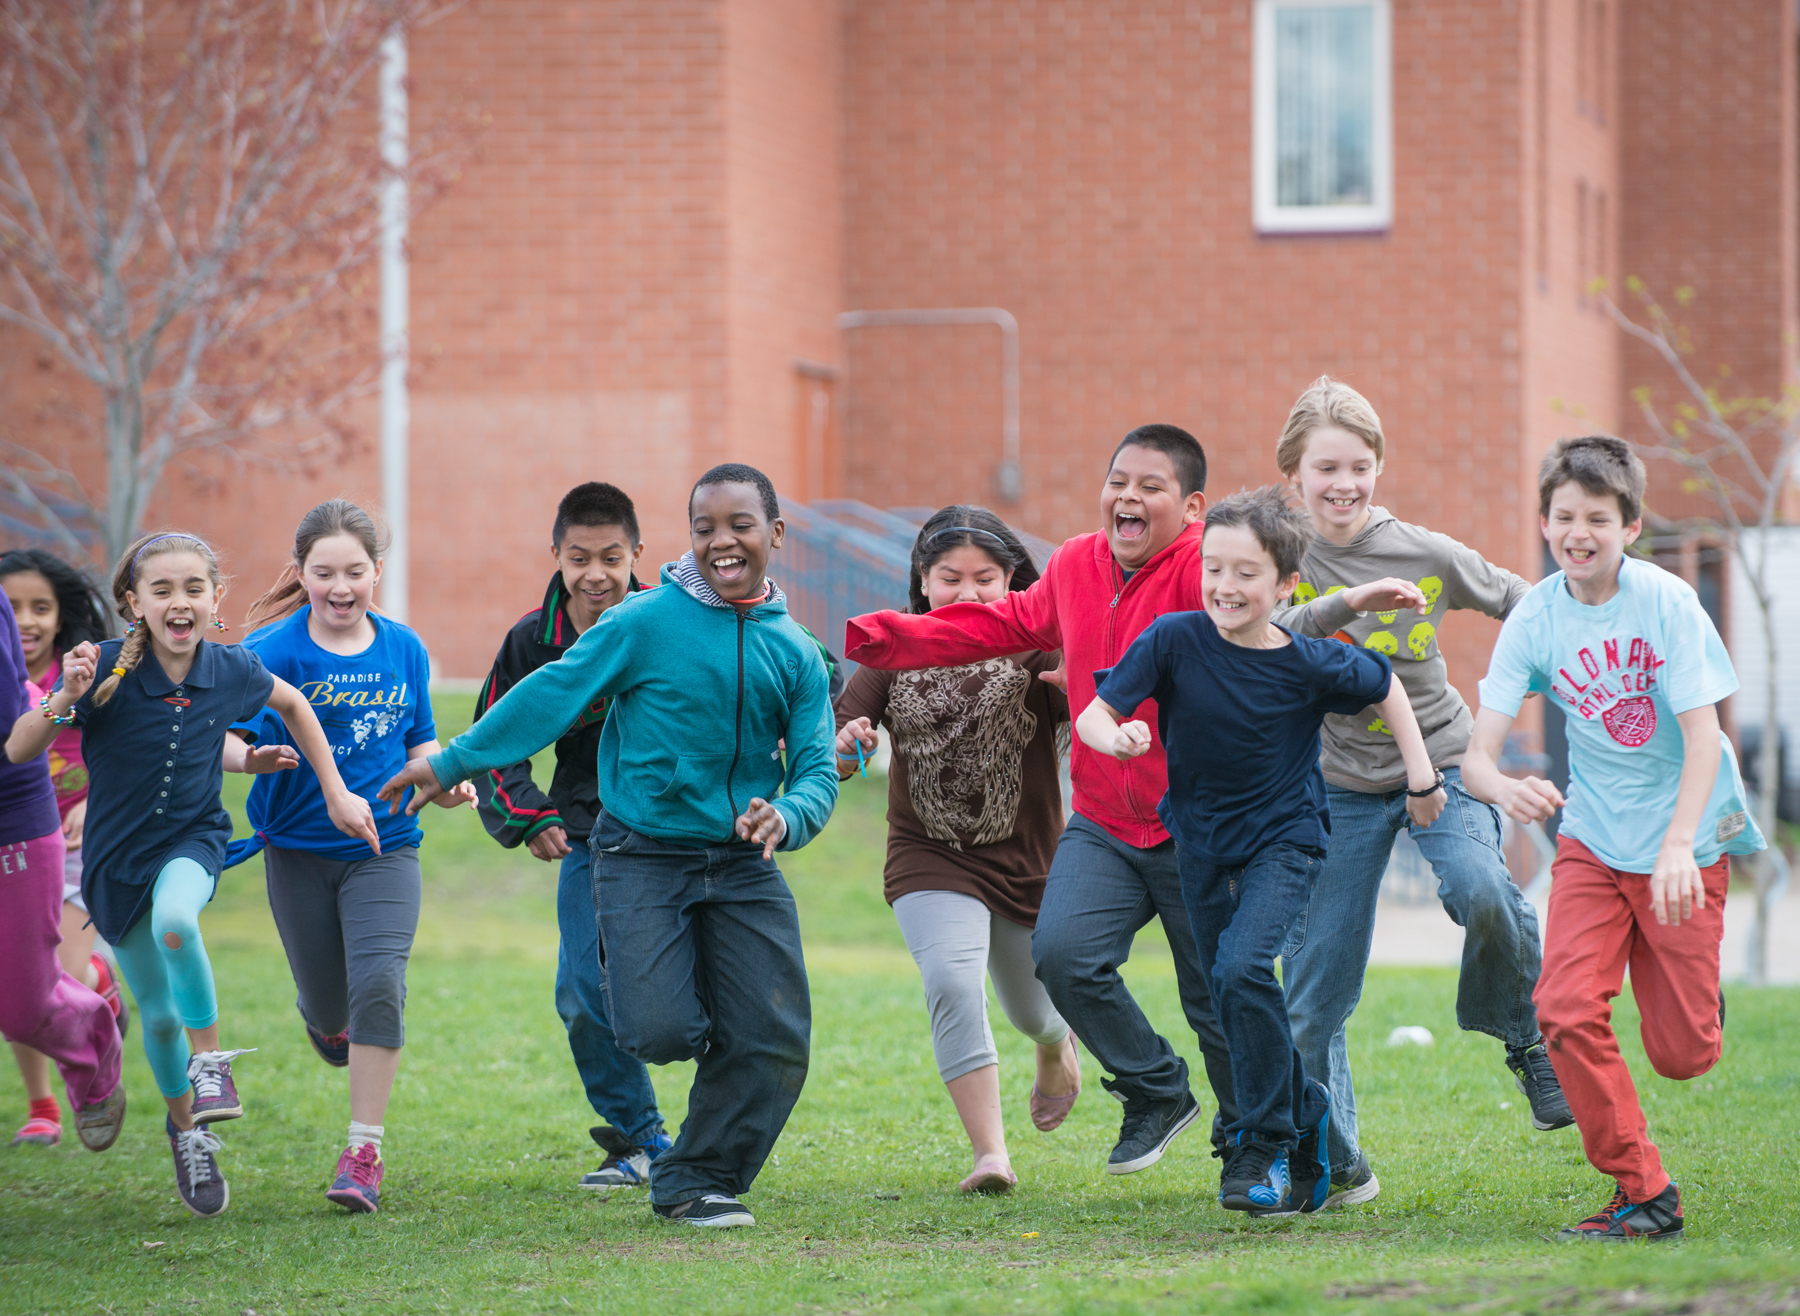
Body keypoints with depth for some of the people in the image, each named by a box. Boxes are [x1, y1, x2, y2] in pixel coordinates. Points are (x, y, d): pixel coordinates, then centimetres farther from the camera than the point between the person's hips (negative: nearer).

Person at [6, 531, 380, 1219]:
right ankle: (185, 1126, 37)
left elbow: (293, 704, 11)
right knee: (158, 1012, 9)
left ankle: (209, 1058, -13)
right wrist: (62, 702, -35)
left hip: (192, 839, -1)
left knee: (173, 921, -35)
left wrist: (336, 793, 10)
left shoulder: (232, 669, -12)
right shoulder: (107, 670, -19)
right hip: (117, 854, 1)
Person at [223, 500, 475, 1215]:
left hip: (384, 846, 1)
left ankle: (364, 1154, -13)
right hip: (299, 852, -1)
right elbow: (224, 737, -17)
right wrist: (257, 757, -38)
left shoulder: (402, 648, 0)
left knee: (378, 982, -19)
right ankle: (328, 1021, 53)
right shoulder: (273, 650, -10)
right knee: (327, 1002, 11)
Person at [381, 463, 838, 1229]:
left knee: (773, 1042, -5)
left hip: (742, 865, 4)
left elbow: (816, 770, 1)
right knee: (661, 1032, -19)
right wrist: (452, 764, -1)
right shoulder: (645, 623, -6)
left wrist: (786, 816, -22)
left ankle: (698, 1181, 15)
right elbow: (551, 697, -3)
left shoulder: (795, 654, 5)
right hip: (642, 857, -4)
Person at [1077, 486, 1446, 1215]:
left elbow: (1386, 687, 3)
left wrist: (1421, 773, 3)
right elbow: (1093, 715, -18)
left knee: (1242, 969, -25)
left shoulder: (1310, 664, -17)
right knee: (1231, 994, 13)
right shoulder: (1174, 641, -16)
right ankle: (1307, 1114, 38)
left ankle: (1266, 1142, -13)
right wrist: (1118, 737, -40)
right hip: (1202, 841, 4)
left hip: (1284, 836, -4)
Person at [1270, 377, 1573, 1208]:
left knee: (1481, 893, -31)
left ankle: (1529, 1043, -5)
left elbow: (1521, 604, 10)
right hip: (1338, 786, 1)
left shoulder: (1426, 555, -5)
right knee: (1313, 995, 0)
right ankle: (1334, 1166, 17)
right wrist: (1348, 602, -35)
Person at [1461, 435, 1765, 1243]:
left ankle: (1694, 996, 37)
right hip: (1592, 838, 2)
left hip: (1688, 836, -2)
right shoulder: (1534, 618, -8)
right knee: (1567, 1011, -17)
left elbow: (1703, 736, -19)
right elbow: (1477, 753, -12)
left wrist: (1678, 847, -33)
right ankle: (1643, 1194, -4)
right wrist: (1501, 785, -37)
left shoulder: (1666, 602, -16)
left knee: (1682, 1056, -1)